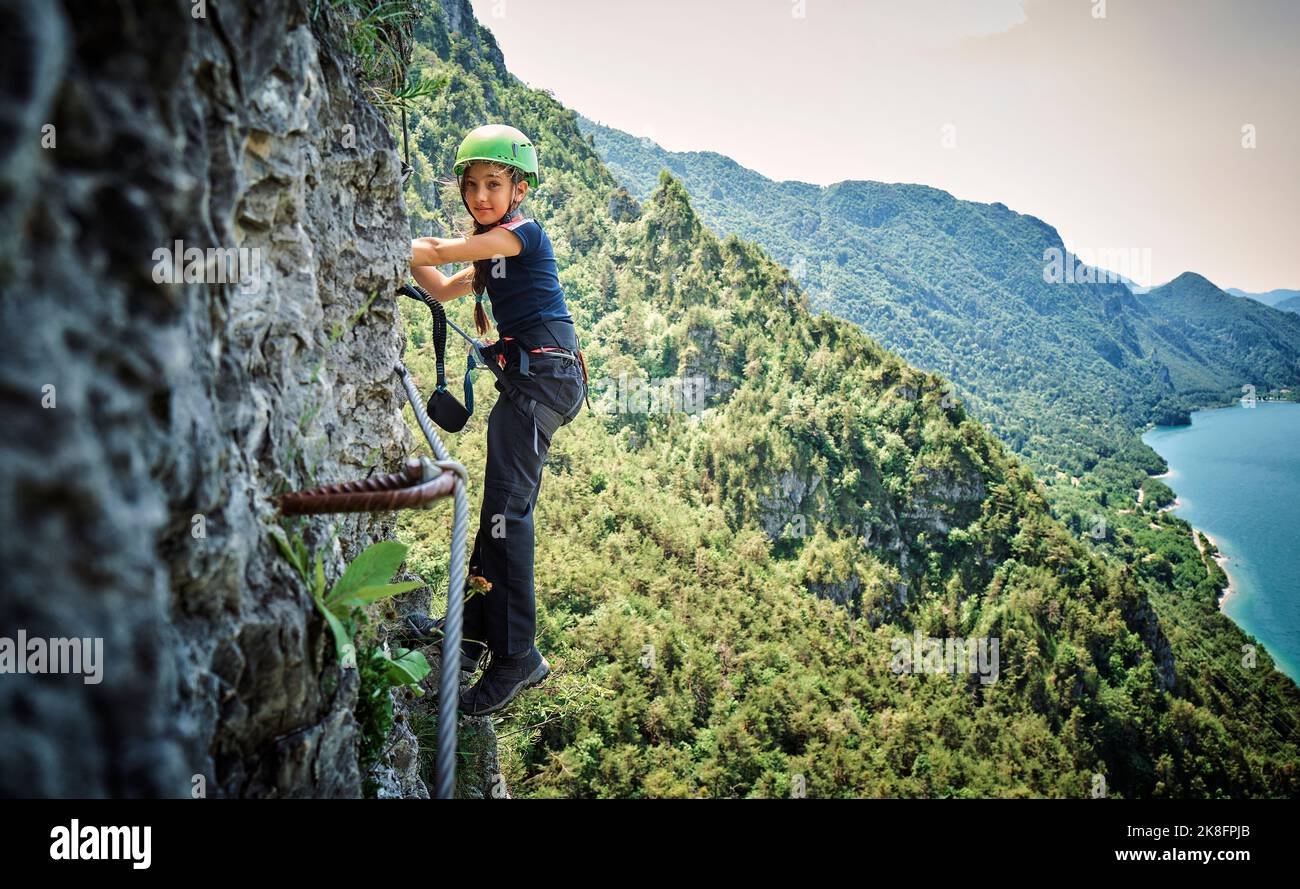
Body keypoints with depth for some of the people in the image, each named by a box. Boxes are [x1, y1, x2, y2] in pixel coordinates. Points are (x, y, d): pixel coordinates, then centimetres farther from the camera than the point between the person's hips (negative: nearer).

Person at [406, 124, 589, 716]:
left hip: (542, 374, -10)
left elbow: (443, 251, -12)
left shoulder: (524, 232, -6)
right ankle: (476, 625, 25)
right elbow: (442, 288, 25)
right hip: (528, 379, 10)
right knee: (500, 504, 14)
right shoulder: (495, 253, 22)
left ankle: (517, 655, -15)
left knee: (507, 506, -16)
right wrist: (404, 251, 12)